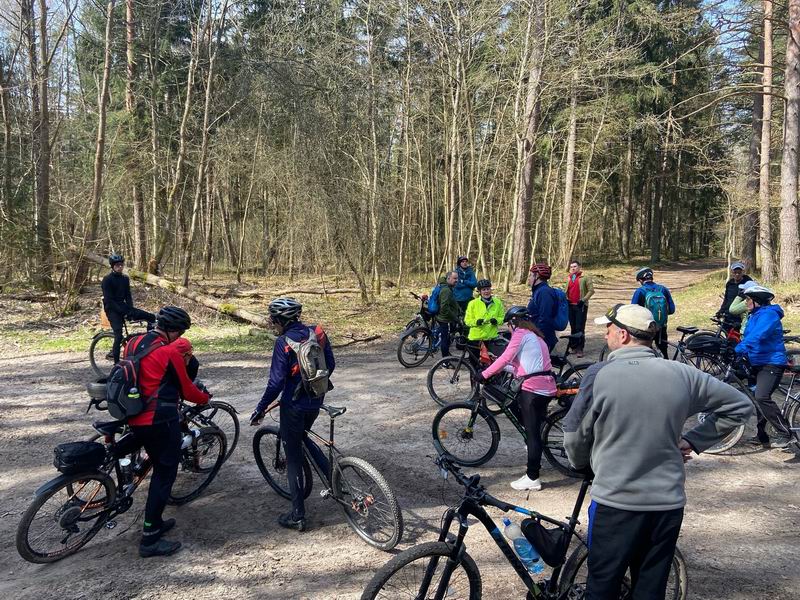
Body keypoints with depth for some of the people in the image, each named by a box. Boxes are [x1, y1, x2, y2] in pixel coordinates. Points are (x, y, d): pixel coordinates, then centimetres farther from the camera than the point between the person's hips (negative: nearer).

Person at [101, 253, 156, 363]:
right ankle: (116, 363, -12)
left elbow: (128, 296, 9)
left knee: (151, 317, -6)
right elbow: (109, 300, -15)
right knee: (119, 336, -22)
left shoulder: (125, 278, 9)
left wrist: (131, 310, -8)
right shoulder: (107, 280, -10)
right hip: (112, 309, -6)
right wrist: (123, 312, -22)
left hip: (123, 306, 6)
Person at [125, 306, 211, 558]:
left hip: (136, 420, 8)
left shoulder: (133, 344, 9)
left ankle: (154, 522, 31)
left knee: (160, 469, 22)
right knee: (165, 474, 1)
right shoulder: (169, 351, -15)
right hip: (160, 421, -8)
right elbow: (186, 389, -7)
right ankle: (150, 539, 3)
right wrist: (205, 397, 12)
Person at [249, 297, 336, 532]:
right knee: (302, 436, 32)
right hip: (316, 402, 6)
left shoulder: (283, 342, -17)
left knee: (294, 458, 6)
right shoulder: (318, 332, -1)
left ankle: (297, 516, 14)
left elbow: (276, 382, -18)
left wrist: (260, 409, -8)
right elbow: (330, 364, 7)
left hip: (294, 406, -6)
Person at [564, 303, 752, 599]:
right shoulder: (682, 374, -3)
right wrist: (693, 441, 9)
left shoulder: (600, 374, -13)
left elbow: (575, 433, -5)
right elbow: (740, 406, 7)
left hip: (615, 502, -3)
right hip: (669, 502, 4)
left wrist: (583, 465, 15)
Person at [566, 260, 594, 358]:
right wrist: (566, 299, 8)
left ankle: (580, 349, -7)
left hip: (580, 306, -6)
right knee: (573, 327, 12)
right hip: (570, 305, 6)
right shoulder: (569, 278, 16)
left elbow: (591, 290, -7)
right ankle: (574, 346, 21)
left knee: (580, 328, -9)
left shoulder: (585, 277, -4)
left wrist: (583, 299, -14)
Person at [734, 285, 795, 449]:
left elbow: (756, 336, -28)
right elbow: (747, 337, 20)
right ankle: (761, 435, 20)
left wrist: (738, 350, -33)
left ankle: (785, 433, -15)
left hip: (771, 363, -10)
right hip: (757, 363, 10)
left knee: (762, 397, -23)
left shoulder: (769, 314, -14)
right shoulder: (753, 316, 17)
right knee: (753, 397, 10)